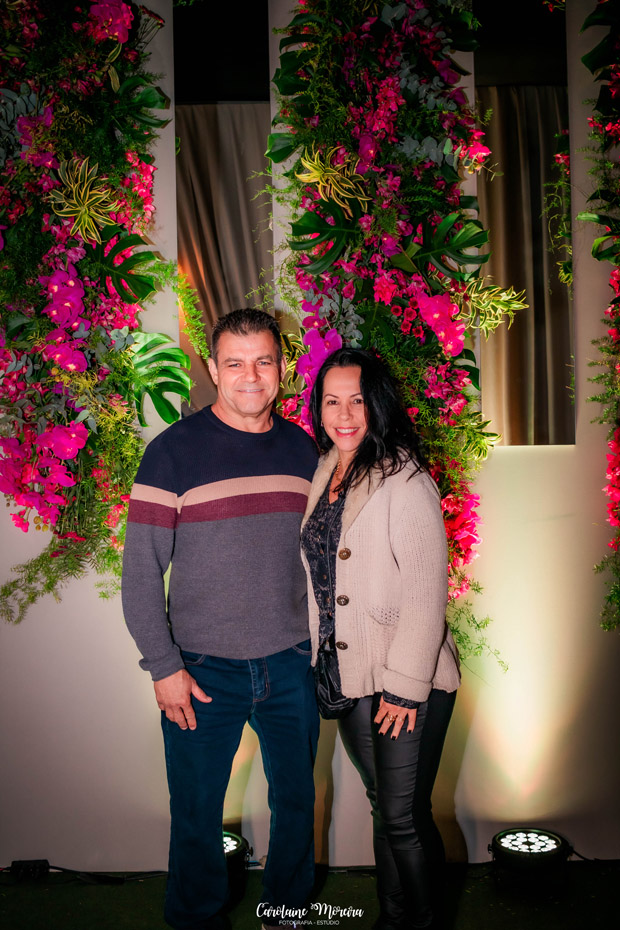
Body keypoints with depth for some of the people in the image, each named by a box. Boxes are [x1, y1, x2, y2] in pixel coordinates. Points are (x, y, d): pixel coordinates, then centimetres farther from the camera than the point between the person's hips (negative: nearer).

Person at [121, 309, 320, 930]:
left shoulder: (302, 449, 3)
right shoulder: (173, 451, -11)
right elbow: (141, 568, -10)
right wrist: (163, 667, -12)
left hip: (291, 666, 4)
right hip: (204, 671, -3)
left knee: (297, 803, 19)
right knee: (196, 818, 12)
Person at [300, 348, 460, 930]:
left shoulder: (405, 482, -17)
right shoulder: (323, 474, 6)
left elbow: (425, 594, -17)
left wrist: (405, 686, -16)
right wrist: (319, 661, 16)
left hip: (410, 684, -7)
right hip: (349, 677, 7)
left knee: (403, 817, 4)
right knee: (385, 808, 20)